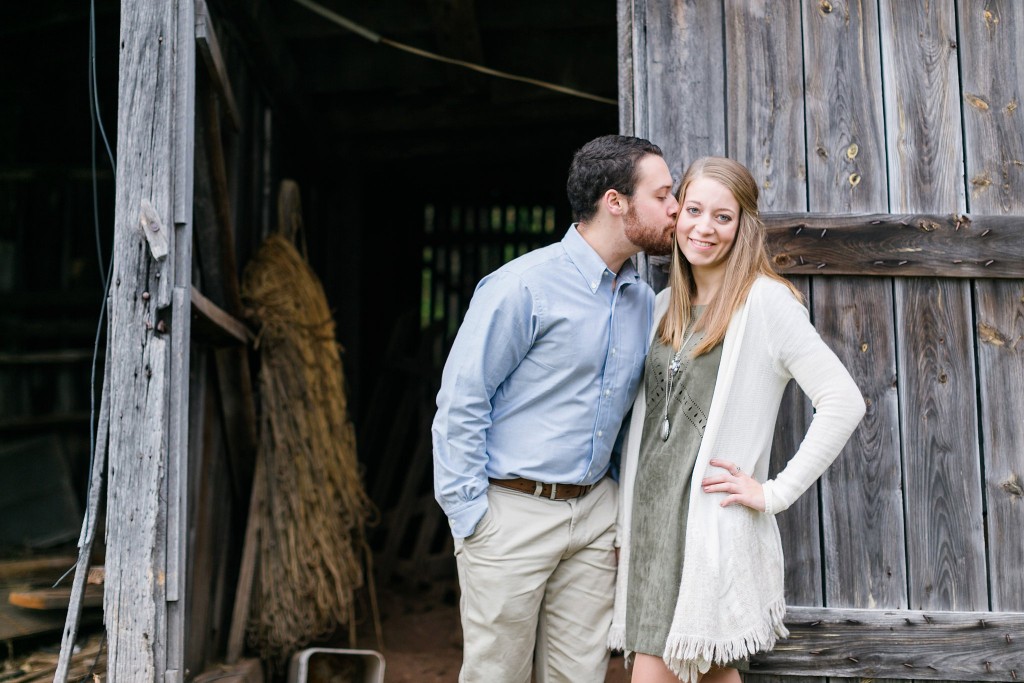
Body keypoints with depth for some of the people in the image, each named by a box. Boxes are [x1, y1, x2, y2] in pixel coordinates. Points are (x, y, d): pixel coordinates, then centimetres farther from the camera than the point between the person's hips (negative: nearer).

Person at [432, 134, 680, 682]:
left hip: (595, 514, 6)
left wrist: (625, 508, 13)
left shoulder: (644, 302, 9)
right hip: (513, 511, -6)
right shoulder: (524, 286, -13)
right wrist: (470, 516, -13)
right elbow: (459, 401, -11)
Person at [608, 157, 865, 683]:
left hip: (712, 524, -6)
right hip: (650, 517, 6)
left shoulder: (763, 300, -7)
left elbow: (844, 403, -14)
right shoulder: (667, 305, 14)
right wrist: (626, 522, 14)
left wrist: (775, 493, -12)